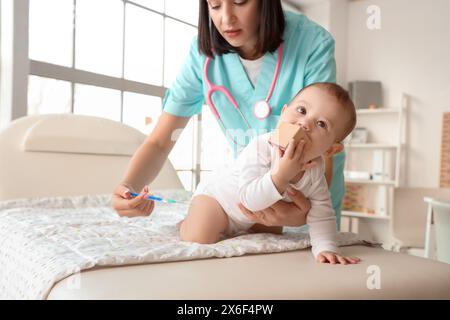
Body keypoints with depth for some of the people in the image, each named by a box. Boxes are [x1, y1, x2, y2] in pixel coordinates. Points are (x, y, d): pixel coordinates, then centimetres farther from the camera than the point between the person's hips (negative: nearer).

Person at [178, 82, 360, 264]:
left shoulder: (316, 170, -20)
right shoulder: (261, 148, -37)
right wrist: (280, 176, -52)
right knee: (199, 238, -22)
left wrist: (326, 248, -28)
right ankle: (185, 223, 13)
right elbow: (249, 200, -42)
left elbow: (322, 215, -15)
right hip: (216, 194, -6)